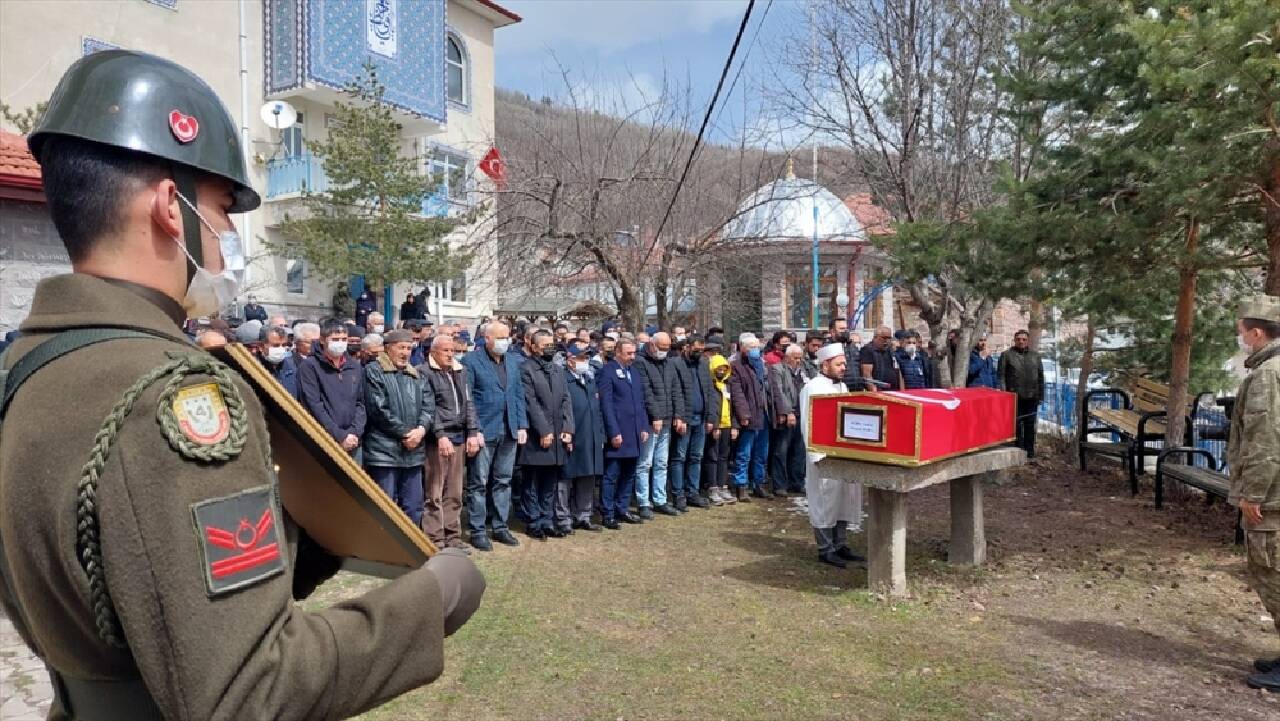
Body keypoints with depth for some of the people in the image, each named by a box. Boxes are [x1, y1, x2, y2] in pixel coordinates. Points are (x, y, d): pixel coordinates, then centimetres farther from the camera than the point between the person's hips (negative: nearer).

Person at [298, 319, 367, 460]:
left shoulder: (355, 367, 13)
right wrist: (340, 436, -13)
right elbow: (314, 406, -10)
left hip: (353, 444, 5)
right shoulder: (310, 366, -2)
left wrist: (354, 432, -5)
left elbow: (360, 403, 11)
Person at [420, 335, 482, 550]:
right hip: (438, 439, -6)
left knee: (454, 493, 10)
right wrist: (441, 435, -18)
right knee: (434, 493, -2)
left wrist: (472, 433, 6)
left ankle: (453, 535, 18)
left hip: (460, 437, 6)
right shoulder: (424, 372, -3)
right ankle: (435, 539, 5)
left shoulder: (460, 372, 15)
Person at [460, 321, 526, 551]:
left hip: (509, 431, 6)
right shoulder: (471, 361, -6)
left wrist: (522, 426, 7)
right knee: (479, 483, 2)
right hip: (484, 431, -6)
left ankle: (501, 527, 22)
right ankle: (477, 531, 11)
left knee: (503, 481, 12)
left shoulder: (512, 362, 13)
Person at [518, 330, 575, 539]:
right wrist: (544, 431, -16)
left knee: (550, 483, 12)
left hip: (557, 436, 6)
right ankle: (534, 523, 14)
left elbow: (566, 400, 10)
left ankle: (546, 521, 21)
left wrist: (567, 429, -1)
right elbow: (531, 403, -13)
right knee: (532, 483, 4)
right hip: (536, 437, -6)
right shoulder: (526, 369, -6)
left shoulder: (558, 369, 15)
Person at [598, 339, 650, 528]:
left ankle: (622, 509, 23)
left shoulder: (634, 372, 17)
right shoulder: (607, 371, -6)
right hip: (617, 433, -7)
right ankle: (607, 515, 7)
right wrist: (614, 432, -15)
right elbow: (606, 404, -12)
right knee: (611, 475, -1)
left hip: (634, 433, 7)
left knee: (628, 475, 12)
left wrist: (644, 427, 10)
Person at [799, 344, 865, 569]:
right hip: (824, 456, -8)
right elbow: (808, 424, -14)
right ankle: (825, 550, 9)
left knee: (844, 498, 12)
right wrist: (817, 456, -18)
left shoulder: (842, 387, 14)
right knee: (825, 501, -1)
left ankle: (840, 544, 23)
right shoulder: (813, 388, -11)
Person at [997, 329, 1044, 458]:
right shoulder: (1006, 355, 3)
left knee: (1030, 425, 7)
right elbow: (1000, 375, -2)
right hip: (1014, 396, -3)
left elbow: (1040, 377, 15)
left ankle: (1030, 450, 16)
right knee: (1016, 424, 0)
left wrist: (1041, 395, 10)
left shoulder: (1035, 356, 14)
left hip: (1031, 397, 3)